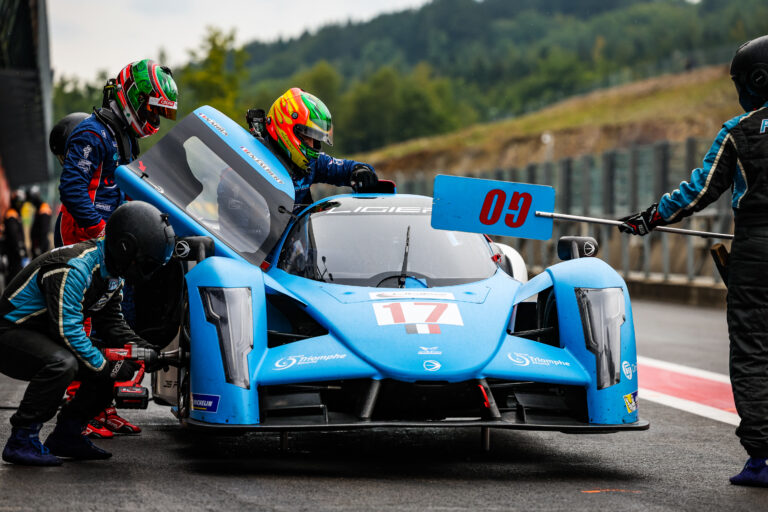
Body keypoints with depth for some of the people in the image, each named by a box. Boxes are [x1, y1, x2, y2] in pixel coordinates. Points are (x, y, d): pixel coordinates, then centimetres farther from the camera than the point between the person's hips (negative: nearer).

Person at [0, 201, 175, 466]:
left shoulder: (114, 271, 2)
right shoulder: (73, 268, -28)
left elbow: (110, 320, 11)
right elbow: (67, 329, -29)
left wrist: (142, 348, -6)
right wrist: (107, 367, -24)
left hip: (46, 336, 10)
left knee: (107, 370, 4)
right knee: (62, 363, -35)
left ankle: (66, 435, 13)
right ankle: (21, 441, -24)